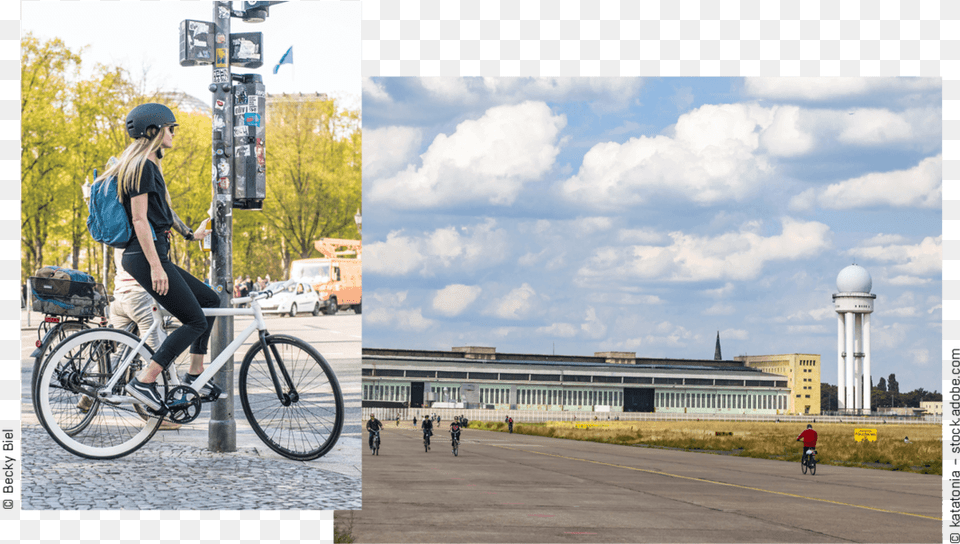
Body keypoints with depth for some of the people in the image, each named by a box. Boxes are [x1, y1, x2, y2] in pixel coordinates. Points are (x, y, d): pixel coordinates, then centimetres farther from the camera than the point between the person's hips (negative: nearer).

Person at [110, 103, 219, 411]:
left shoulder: (147, 165, 19)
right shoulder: (143, 166, -13)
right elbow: (139, 219, -19)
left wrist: (188, 235, 32)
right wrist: (156, 266, -23)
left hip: (151, 255, 11)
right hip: (146, 257, -11)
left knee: (210, 301, 15)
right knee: (196, 322, -9)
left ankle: (195, 374, 15)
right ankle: (143, 382, -12)